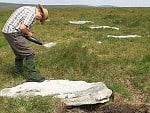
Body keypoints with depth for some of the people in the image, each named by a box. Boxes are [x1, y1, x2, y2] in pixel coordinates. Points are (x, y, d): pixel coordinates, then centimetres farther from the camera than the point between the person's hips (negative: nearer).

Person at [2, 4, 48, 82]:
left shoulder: (29, 9, 17)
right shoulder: (32, 13, -14)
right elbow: (22, 27, -23)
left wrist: (27, 31, 10)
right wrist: (29, 33, -5)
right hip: (13, 33, -10)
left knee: (19, 54, 23)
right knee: (29, 54, -6)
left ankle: (18, 73, 35)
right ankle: (32, 76, -3)